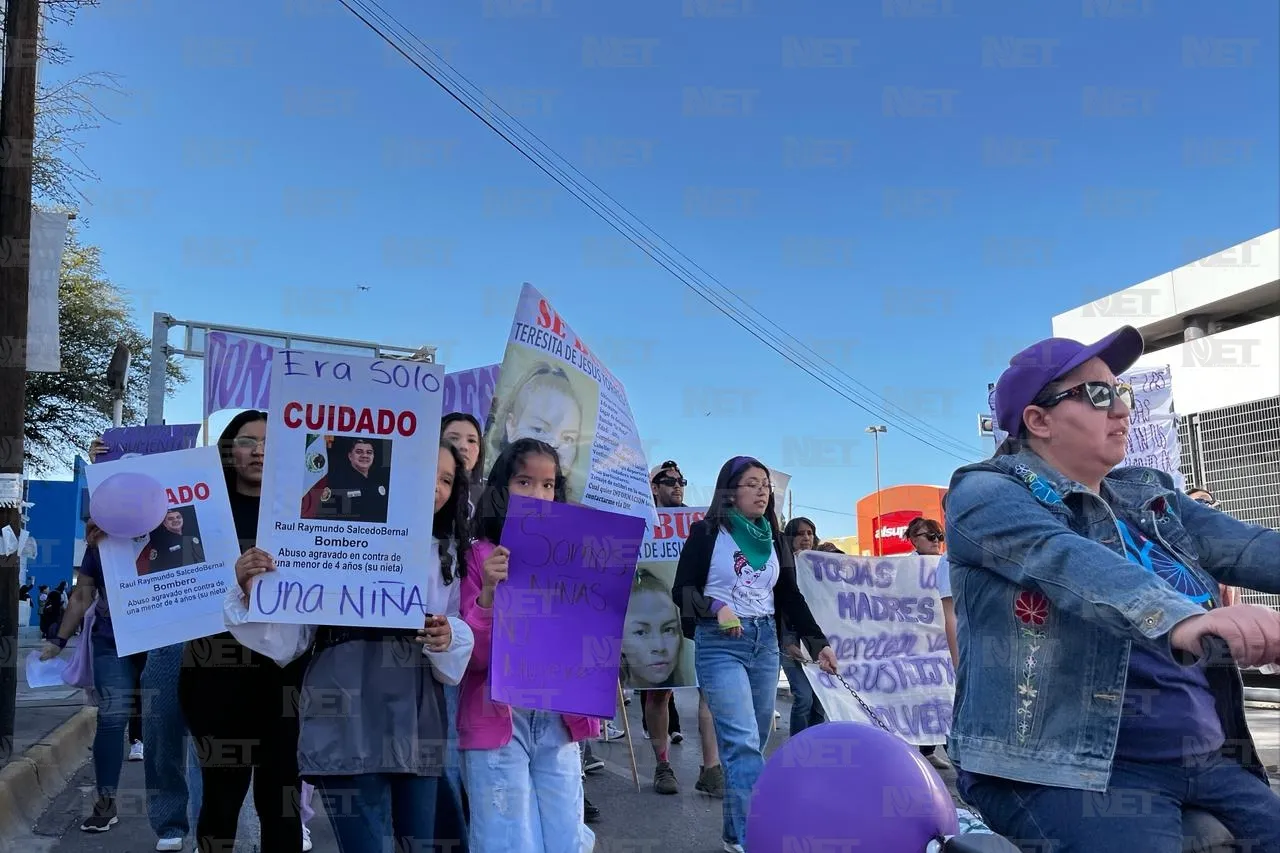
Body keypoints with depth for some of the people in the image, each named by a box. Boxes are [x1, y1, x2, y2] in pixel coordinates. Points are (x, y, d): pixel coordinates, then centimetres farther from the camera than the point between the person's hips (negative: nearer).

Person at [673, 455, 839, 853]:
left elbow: (791, 597, 13)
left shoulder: (775, 539, 11)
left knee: (752, 742, 9)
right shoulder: (707, 532, -4)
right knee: (743, 741, -15)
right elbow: (681, 590, -5)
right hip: (720, 645, -5)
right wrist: (716, 609, -21)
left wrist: (818, 643, 7)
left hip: (765, 642, 6)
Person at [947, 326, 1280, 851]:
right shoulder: (988, 492, -6)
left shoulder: (1150, 495, 17)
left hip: (1207, 760, 8)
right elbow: (1060, 558, -26)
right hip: (1067, 767, -7)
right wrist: (1179, 618, -42)